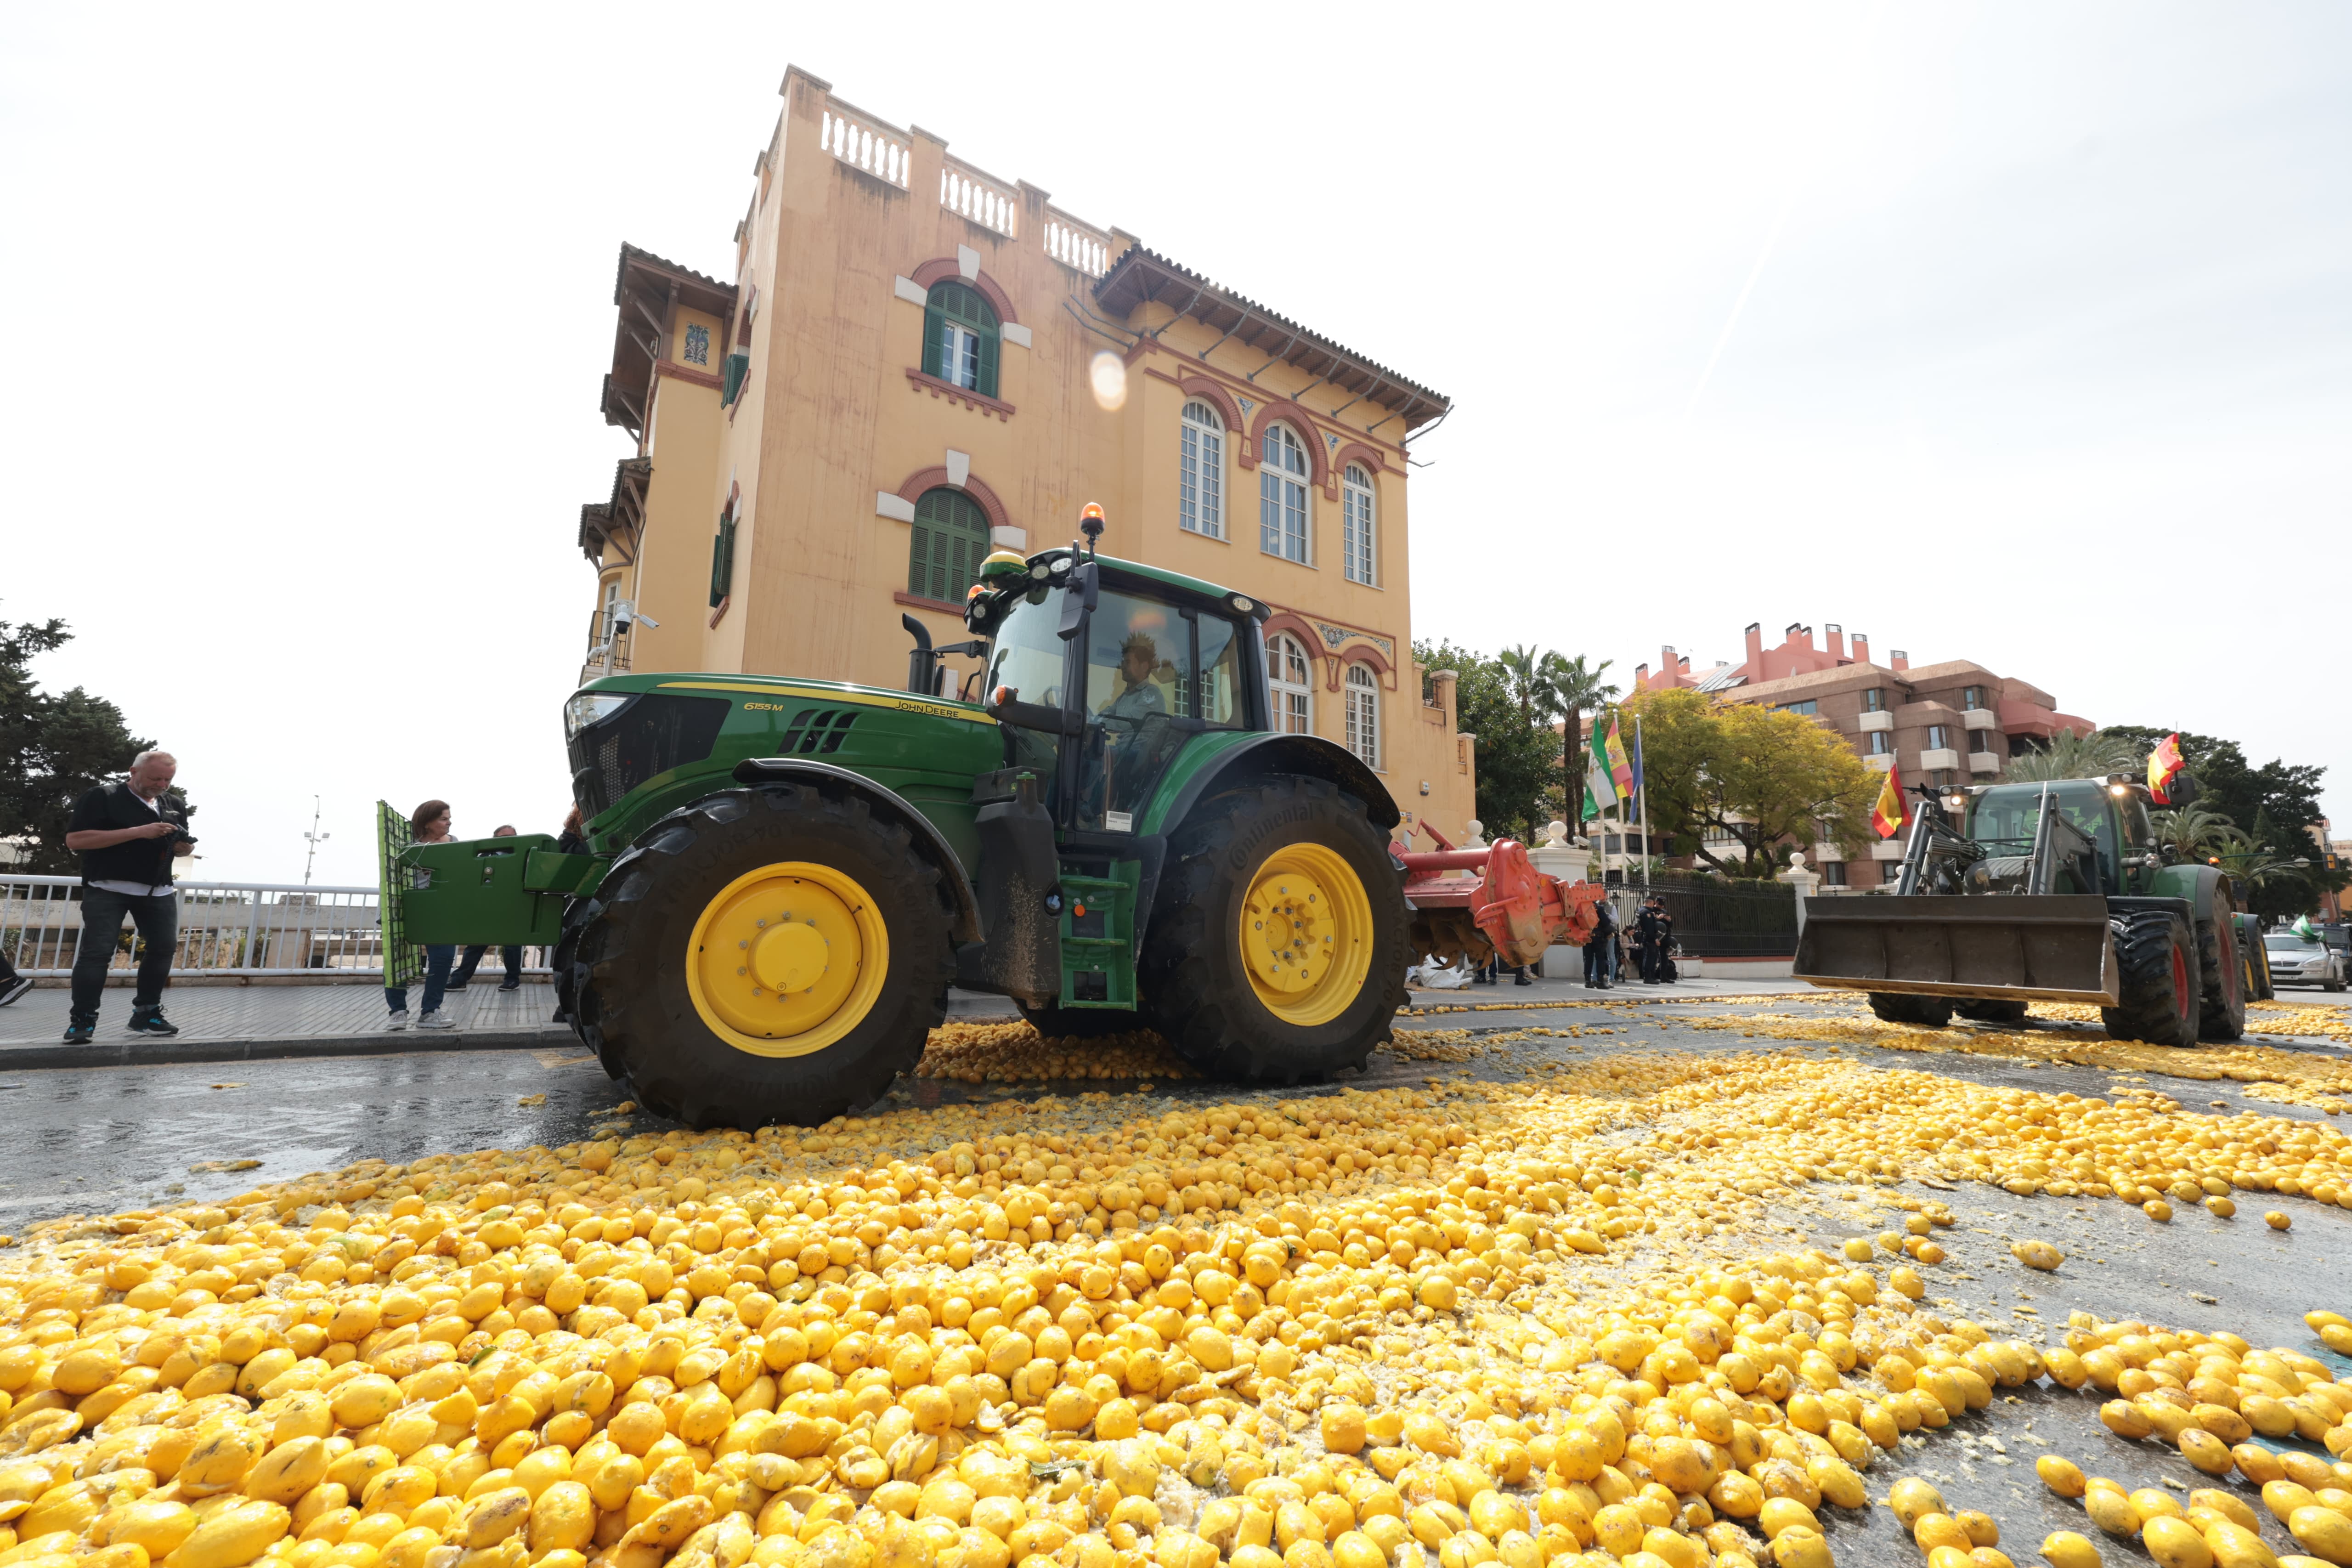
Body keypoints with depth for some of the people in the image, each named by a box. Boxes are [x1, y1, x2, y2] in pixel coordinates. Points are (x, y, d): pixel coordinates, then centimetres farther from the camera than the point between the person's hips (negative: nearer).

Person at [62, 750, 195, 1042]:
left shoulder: (174, 806, 14)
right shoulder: (102, 797, -4)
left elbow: (181, 846, 23)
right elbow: (74, 840, -14)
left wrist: (184, 846, -3)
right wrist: (138, 832, -22)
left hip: (159, 891, 5)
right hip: (108, 889, -5)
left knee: (163, 948, 3)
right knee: (97, 951, -9)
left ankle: (146, 1014, 12)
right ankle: (82, 1020, -2)